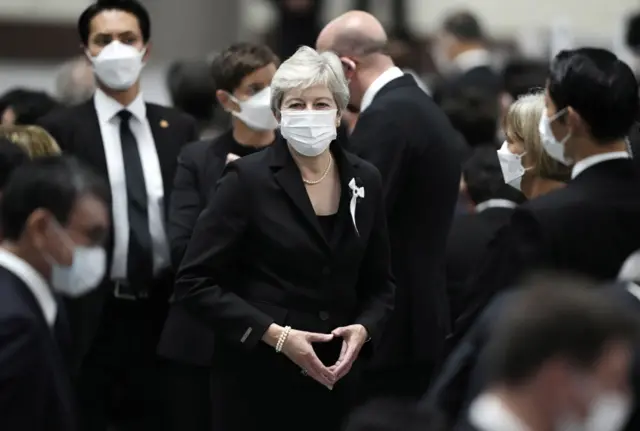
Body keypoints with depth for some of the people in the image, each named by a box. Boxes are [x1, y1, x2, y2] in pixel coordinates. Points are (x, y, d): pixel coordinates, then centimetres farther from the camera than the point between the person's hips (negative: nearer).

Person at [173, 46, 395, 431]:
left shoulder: (365, 180, 5)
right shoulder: (247, 179, -7)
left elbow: (380, 284, 13)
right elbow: (195, 282, -10)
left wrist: (363, 330, -7)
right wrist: (276, 335, -16)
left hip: (336, 378, 4)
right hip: (258, 378, -4)